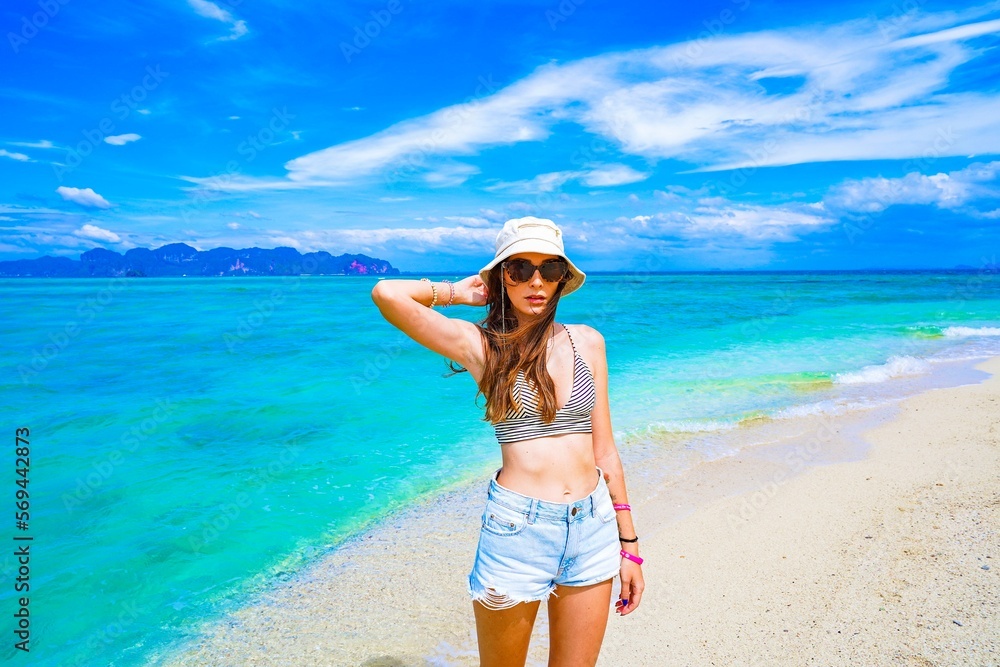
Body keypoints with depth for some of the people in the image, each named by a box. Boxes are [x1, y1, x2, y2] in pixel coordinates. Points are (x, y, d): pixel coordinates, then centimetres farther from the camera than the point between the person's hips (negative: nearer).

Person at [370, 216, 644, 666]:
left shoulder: (586, 342, 6)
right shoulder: (480, 344, -4)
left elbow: (603, 448, 8)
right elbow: (387, 294, -17)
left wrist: (628, 543, 9)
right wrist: (459, 292, 0)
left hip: (593, 526, 3)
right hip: (517, 528, -3)